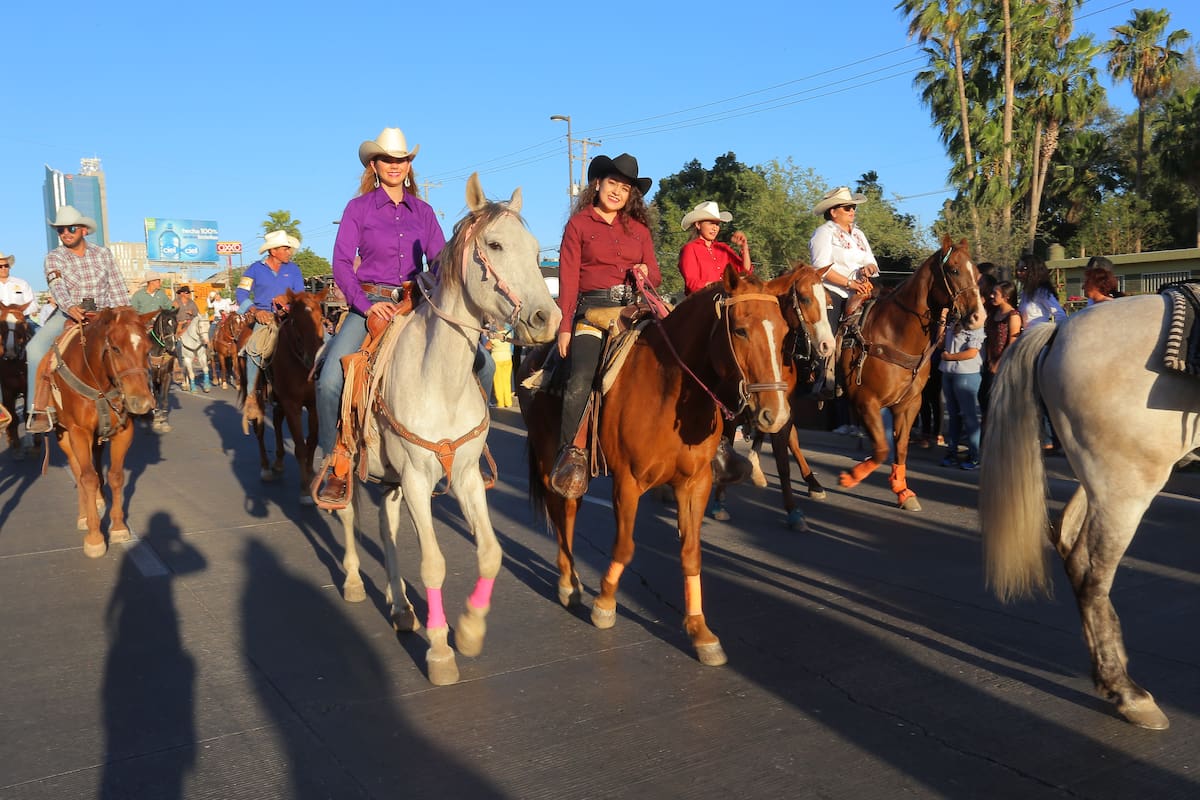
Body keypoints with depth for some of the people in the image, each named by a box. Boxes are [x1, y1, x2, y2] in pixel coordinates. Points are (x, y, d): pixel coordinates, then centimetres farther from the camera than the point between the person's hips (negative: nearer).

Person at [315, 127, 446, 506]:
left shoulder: (424, 212, 12)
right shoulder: (358, 208, 4)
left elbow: (440, 261, 10)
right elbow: (342, 263, -3)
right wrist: (366, 304, -16)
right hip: (370, 303, -3)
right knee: (330, 382, -22)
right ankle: (337, 464, -4)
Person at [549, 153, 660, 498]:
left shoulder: (639, 229, 19)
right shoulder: (579, 224, 9)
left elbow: (656, 275, 20)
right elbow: (568, 279, 3)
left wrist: (646, 274, -5)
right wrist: (565, 326, -5)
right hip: (594, 309, -4)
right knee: (580, 379, -25)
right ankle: (571, 451, -13)